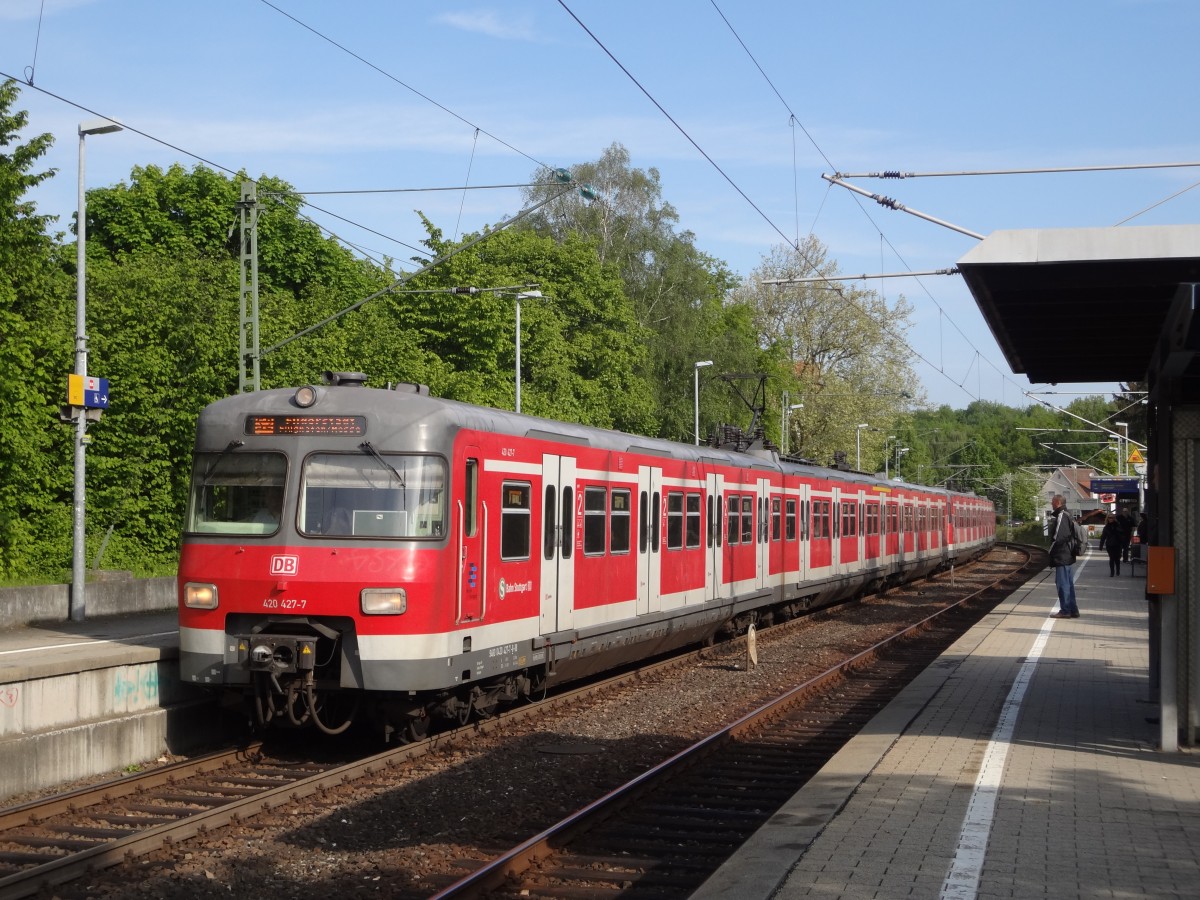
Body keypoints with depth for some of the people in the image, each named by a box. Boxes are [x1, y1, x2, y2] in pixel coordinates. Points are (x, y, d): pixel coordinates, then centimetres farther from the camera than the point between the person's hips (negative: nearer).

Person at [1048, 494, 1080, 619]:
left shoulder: (1061, 516, -17)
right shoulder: (1066, 515, 15)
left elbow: (1057, 537, -21)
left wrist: (1050, 552, -12)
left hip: (1061, 556, -10)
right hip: (1067, 556, 10)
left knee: (1062, 583, -6)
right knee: (1068, 583, 13)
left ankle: (1065, 610, -4)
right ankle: (1072, 610, 18)